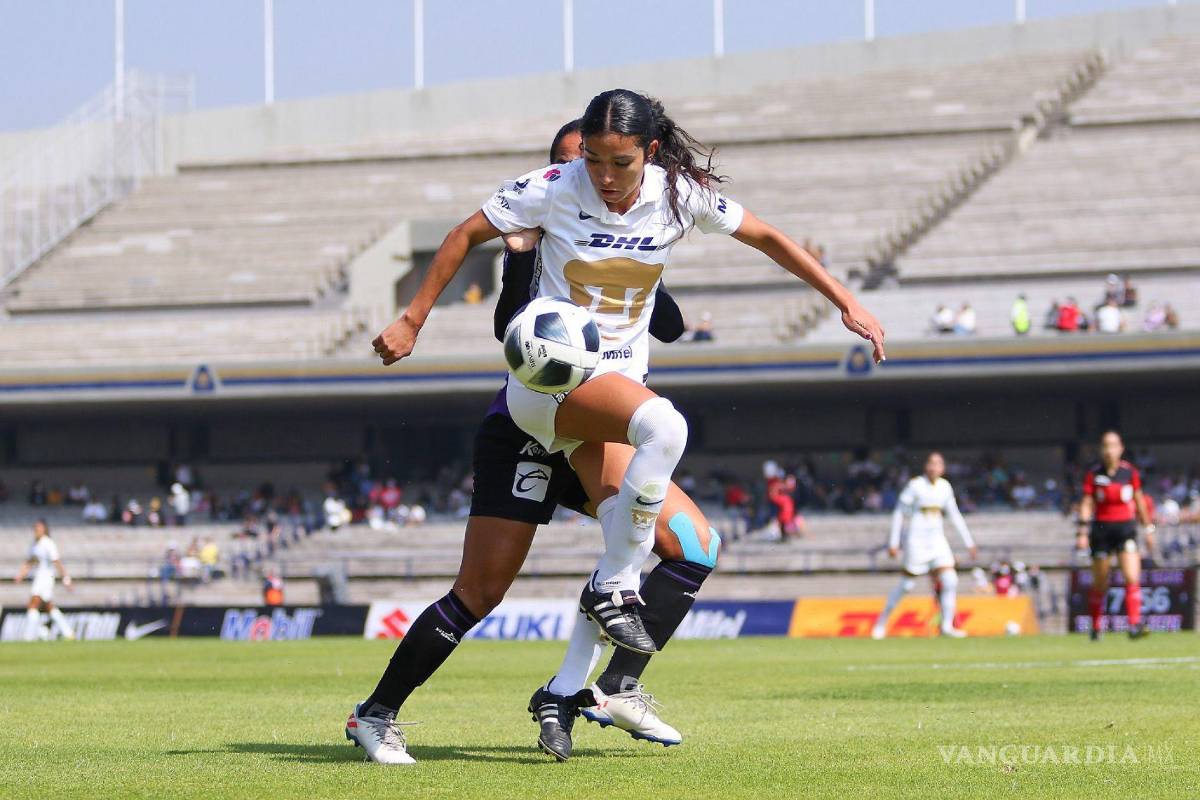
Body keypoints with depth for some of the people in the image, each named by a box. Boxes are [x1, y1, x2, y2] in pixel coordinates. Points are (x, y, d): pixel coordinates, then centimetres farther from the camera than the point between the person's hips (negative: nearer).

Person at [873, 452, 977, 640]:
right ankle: (882, 621, 15)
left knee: (950, 581, -9)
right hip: (917, 539, -5)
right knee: (907, 585, -1)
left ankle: (947, 626, -1)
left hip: (937, 540, 5)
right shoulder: (915, 485, -9)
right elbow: (899, 514, -5)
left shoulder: (945, 487, 6)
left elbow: (954, 516, 14)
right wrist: (893, 542, -9)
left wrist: (969, 543, 13)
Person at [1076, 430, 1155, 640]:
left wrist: (1148, 529, 15)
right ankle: (1096, 627, 22)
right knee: (1099, 585, 6)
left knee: (1132, 578, -15)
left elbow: (1139, 502, 13)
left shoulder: (1130, 472, 3)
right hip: (1101, 529, -1)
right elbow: (1086, 504, -2)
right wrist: (1083, 532, -11)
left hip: (1126, 528, 1)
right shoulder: (1093, 474, -1)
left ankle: (1135, 625, -19)